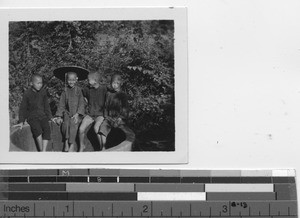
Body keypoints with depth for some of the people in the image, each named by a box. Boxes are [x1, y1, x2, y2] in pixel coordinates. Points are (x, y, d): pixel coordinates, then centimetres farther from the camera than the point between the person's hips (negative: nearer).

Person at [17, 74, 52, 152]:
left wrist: (49, 117, 12)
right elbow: (22, 108, 2)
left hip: (42, 116, 3)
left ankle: (44, 151, -26)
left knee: (47, 129, -25)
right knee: (37, 129, -32)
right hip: (32, 117, -3)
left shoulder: (43, 92, 5)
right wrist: (21, 121, -2)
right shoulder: (27, 94, -5)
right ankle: (40, 150, -24)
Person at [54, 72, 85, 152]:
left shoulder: (78, 90, 4)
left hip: (76, 113, -2)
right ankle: (66, 142, -15)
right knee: (66, 124, -26)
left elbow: (81, 103, 0)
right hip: (67, 112, 2)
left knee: (73, 124, -27)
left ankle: (72, 145, -22)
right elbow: (61, 104, 9)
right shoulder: (65, 91, 10)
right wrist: (59, 116, 1)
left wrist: (77, 114, -12)